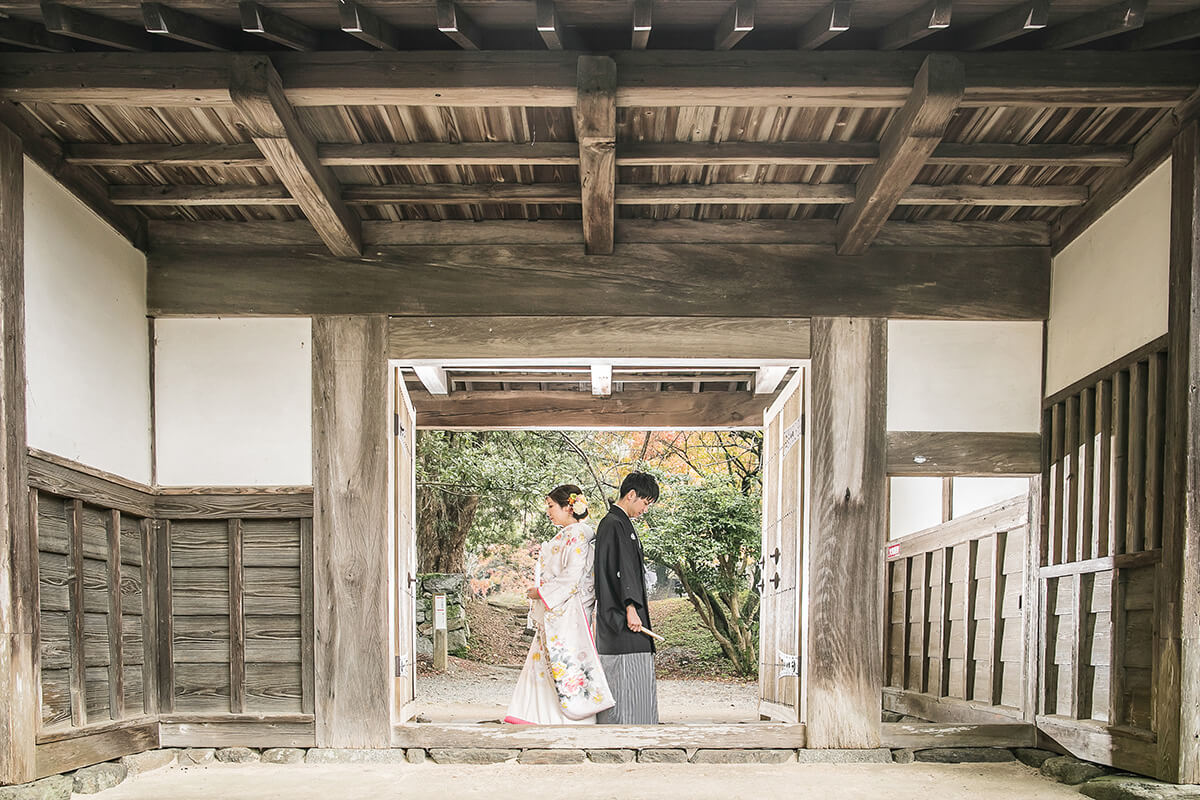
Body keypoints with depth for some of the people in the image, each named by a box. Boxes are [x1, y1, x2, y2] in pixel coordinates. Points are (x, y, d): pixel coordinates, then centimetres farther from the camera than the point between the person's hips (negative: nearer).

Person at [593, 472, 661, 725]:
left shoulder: (623, 524, 19)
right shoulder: (612, 525, -13)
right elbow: (618, 569, -20)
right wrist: (630, 607, -24)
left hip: (628, 608, 11)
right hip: (620, 616, -11)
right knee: (624, 675, -9)